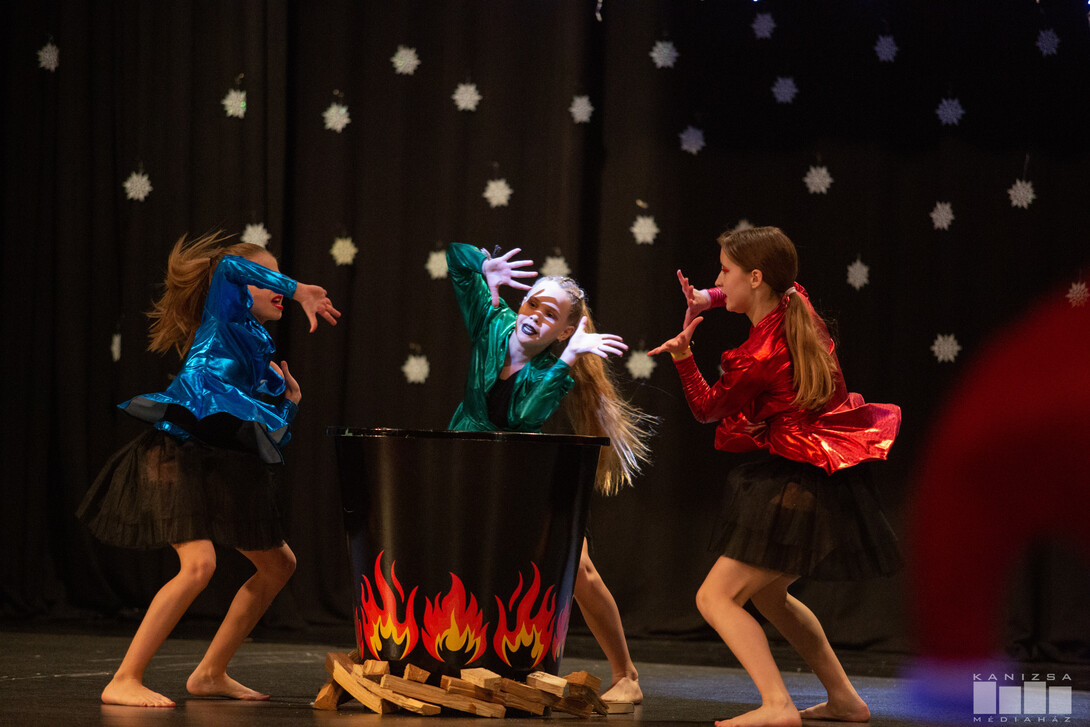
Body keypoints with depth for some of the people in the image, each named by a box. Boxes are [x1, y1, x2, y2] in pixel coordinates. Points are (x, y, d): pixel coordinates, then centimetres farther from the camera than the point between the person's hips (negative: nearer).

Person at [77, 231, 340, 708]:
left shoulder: (258, 354, 23)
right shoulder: (221, 320, 5)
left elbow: (269, 435, 24)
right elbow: (228, 264, -16)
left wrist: (289, 400, 9)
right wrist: (299, 290, -13)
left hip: (225, 468, 9)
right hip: (180, 454, -9)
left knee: (278, 564, 15)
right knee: (199, 564, -25)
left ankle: (210, 673, 21)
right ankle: (124, 681, -22)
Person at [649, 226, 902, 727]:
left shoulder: (759, 357, -20)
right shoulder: (797, 307, 4)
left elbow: (707, 409, -3)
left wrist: (682, 353, -15)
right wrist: (703, 301, 15)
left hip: (799, 487, -10)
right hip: (828, 481, 10)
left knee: (716, 597, -10)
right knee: (765, 592, 26)